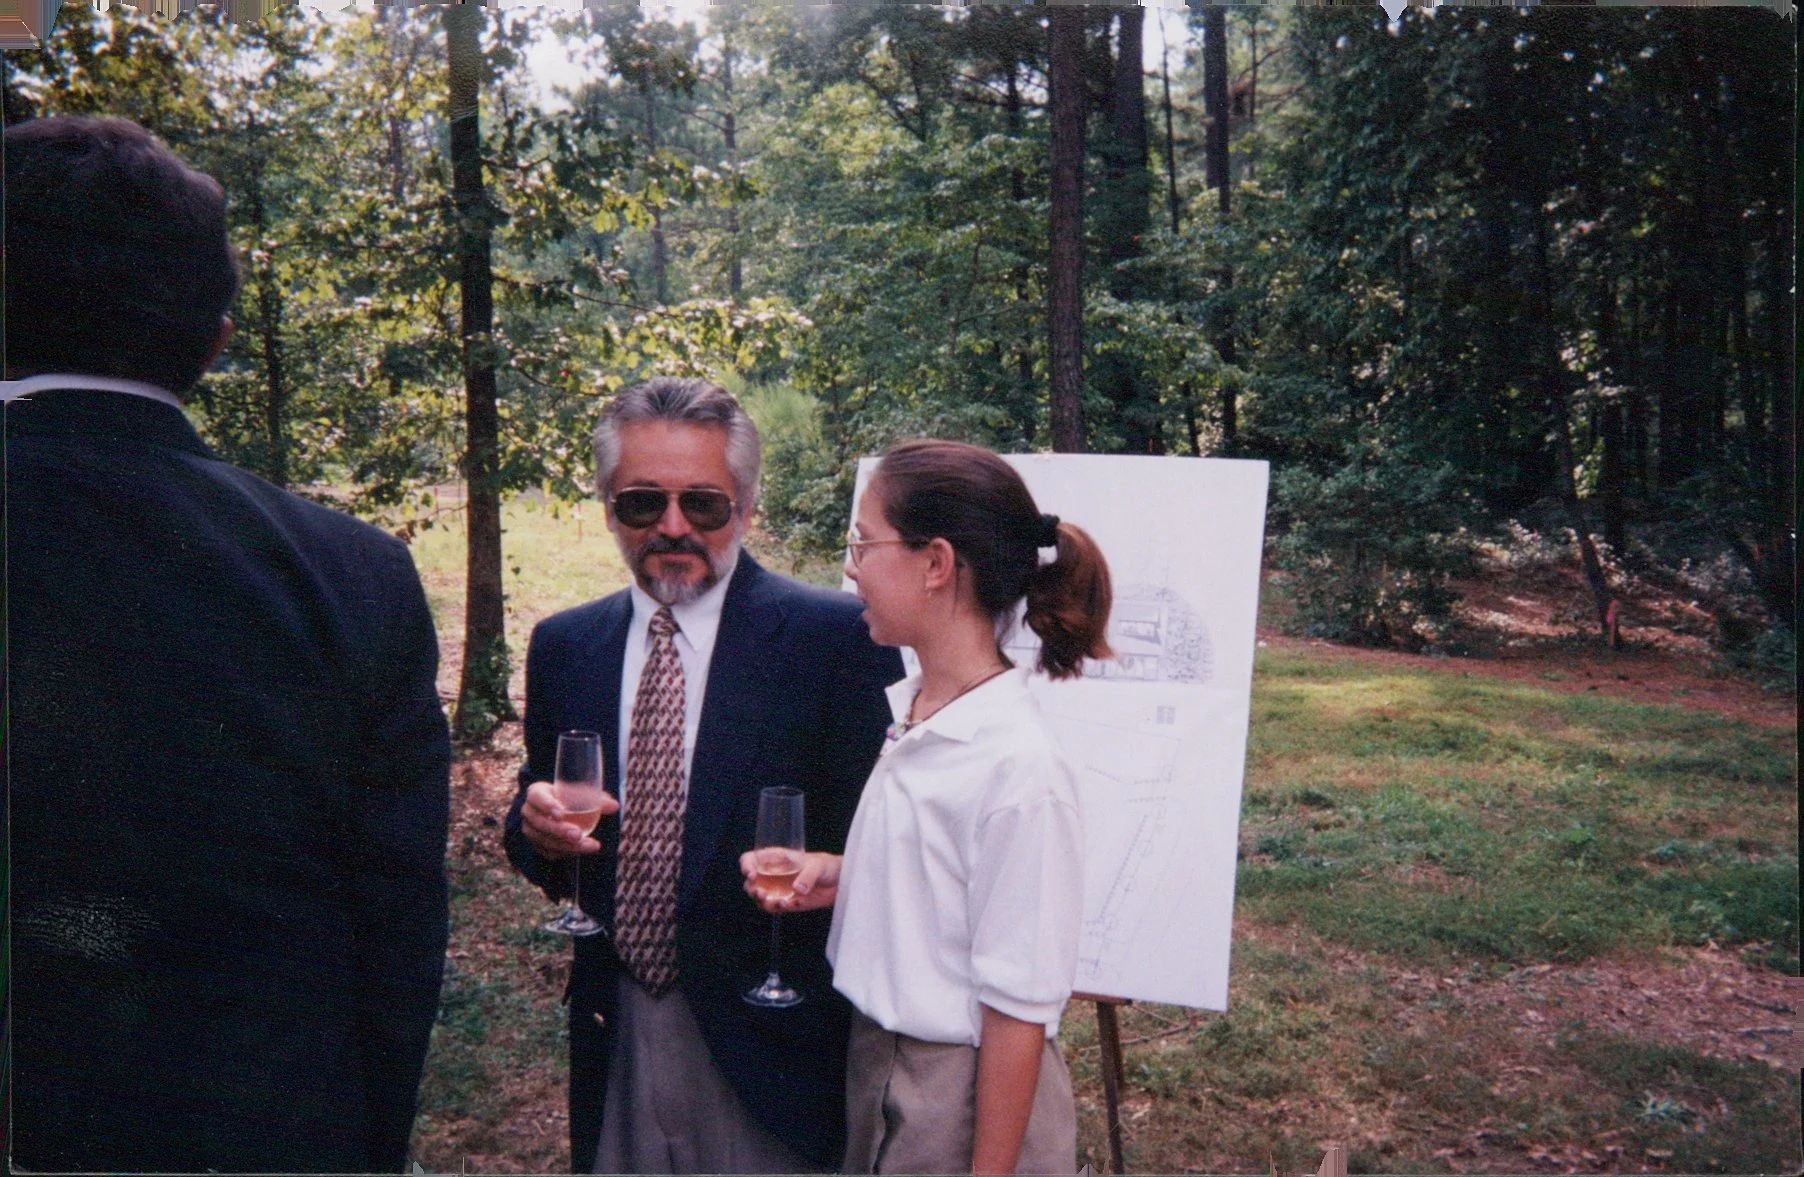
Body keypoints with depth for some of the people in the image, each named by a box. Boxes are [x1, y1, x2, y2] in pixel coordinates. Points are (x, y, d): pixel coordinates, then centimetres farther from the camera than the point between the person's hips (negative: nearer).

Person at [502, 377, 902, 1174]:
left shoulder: (838, 637, -10)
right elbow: (538, 831, 12)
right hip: (612, 1034, 4)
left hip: (771, 1037, -4)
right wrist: (535, 826, -8)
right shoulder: (562, 647, 5)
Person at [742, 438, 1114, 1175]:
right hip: (874, 1061, 7)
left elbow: (1016, 1011, -20)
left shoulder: (1018, 769, -25)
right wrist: (840, 877, -4)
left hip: (967, 1094, -7)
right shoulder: (904, 713, -1)